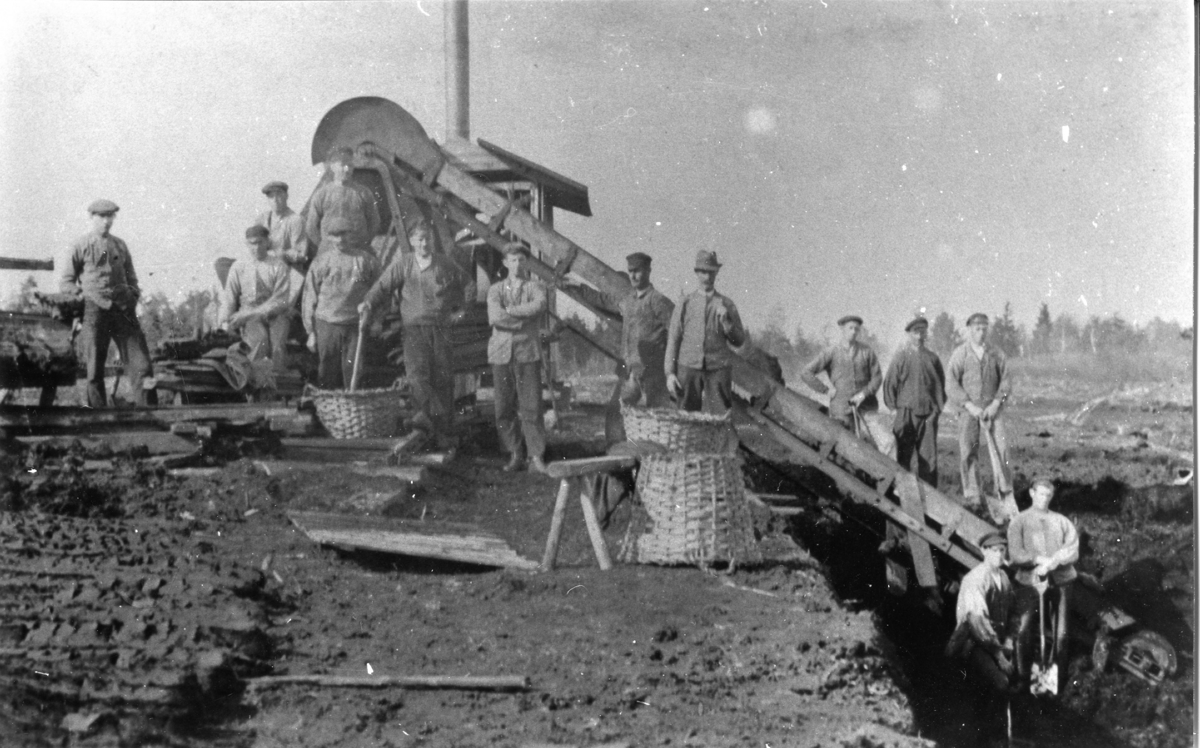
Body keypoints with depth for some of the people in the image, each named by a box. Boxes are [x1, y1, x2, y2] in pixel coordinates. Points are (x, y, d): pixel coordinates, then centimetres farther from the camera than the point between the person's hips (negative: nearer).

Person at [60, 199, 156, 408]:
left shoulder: (120, 246, 17)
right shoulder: (80, 246, 5)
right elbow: (65, 283, 5)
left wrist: (132, 296, 7)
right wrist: (90, 294, -5)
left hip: (123, 310, 3)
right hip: (94, 311, -3)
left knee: (141, 365, -7)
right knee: (95, 369, 0)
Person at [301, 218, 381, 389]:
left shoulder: (366, 259, 4)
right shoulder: (321, 262, 4)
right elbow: (309, 298, 6)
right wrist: (311, 332, 4)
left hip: (355, 325, 0)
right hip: (326, 325, 0)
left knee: (353, 373, -2)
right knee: (328, 376, 4)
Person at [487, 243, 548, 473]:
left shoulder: (536, 287, 8)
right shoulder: (496, 289, 11)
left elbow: (538, 307, -16)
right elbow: (494, 317, -8)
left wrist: (508, 311, -11)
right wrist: (524, 317, -8)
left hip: (528, 353, -2)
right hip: (501, 353, 2)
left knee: (531, 407, -7)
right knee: (504, 409, 2)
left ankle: (536, 458, -4)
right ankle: (515, 455, 12)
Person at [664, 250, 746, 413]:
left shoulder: (726, 304, 8)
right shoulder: (685, 303, 7)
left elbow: (739, 340, 9)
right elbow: (673, 339, 6)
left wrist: (725, 321, -9)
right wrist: (670, 373, -2)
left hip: (718, 369, 0)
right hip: (689, 368, 0)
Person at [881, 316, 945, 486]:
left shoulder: (932, 358, 9)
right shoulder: (900, 357, 1)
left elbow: (941, 383, 15)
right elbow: (889, 384, 2)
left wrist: (938, 406, 6)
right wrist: (895, 408, -2)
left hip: (928, 414, 2)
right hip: (906, 413, -2)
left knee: (929, 457, 0)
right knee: (903, 457, 1)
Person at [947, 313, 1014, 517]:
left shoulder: (996, 353, 5)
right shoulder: (959, 354, -1)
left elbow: (1005, 381, 6)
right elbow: (951, 386, -4)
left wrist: (996, 403, -8)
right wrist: (970, 406, -12)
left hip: (992, 409, 1)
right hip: (968, 410, -1)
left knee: (1001, 447, -10)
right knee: (968, 452, -2)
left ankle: (1004, 492, -2)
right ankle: (971, 496, 5)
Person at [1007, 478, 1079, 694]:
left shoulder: (1062, 522, 11)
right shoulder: (1019, 522, 6)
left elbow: (1072, 552, 0)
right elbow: (1015, 554, -5)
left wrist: (1053, 562, -17)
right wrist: (1040, 559, -20)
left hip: (1060, 580, 2)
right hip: (1030, 581, -2)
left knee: (1060, 631, 3)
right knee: (1024, 629, -5)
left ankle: (1059, 675, 14)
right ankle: (1023, 675, 7)